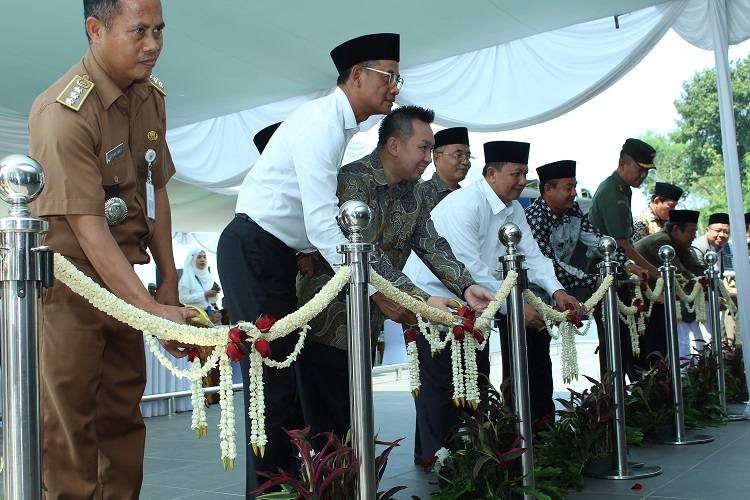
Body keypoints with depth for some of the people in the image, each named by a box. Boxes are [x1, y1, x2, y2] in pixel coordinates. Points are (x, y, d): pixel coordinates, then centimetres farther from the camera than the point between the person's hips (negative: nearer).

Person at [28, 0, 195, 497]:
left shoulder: (151, 94, 5)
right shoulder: (63, 112, -21)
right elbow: (87, 228, -26)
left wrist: (169, 284, 8)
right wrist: (153, 310, -30)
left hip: (123, 278, 7)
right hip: (66, 275, -7)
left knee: (123, 412, 12)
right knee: (68, 418, -4)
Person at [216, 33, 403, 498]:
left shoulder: (341, 125, 14)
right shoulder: (322, 122, -17)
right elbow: (322, 221, -25)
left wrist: (307, 249, 2)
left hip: (279, 254, 9)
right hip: (253, 250, -9)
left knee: (289, 367, 8)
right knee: (273, 376, -10)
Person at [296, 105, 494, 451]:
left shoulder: (411, 194, 9)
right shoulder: (354, 180, -19)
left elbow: (432, 245, 3)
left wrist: (466, 287, -14)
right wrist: (423, 301, -34)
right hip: (329, 321, -8)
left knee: (354, 419, 13)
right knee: (328, 423, -3)